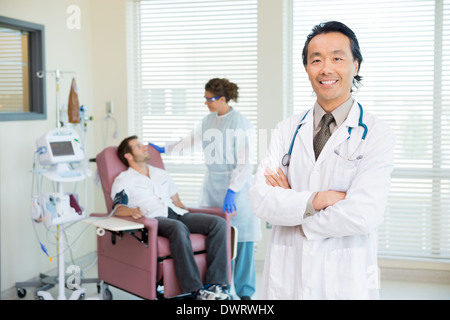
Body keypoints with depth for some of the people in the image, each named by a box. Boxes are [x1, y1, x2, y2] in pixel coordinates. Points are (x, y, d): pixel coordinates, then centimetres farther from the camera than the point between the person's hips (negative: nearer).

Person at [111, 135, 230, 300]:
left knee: (219, 223, -20)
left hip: (177, 214, 6)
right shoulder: (123, 180, 13)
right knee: (178, 228, -41)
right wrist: (132, 211, -27)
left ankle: (214, 283, -28)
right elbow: (118, 208, -3)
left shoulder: (162, 174, 32)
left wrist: (194, 219, 14)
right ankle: (196, 290, -40)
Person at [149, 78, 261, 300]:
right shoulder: (208, 121, 12)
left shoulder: (241, 123, -10)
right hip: (212, 183, 6)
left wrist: (232, 190, -18)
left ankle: (244, 292, 8)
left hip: (236, 184, -6)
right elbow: (190, 141, 29)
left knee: (240, 238, -4)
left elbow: (245, 163, -12)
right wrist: (163, 149, 34)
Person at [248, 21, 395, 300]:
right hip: (285, 279, 3)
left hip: (345, 284, -3)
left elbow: (362, 216, -18)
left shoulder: (377, 135, -8)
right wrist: (317, 199, -20)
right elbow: (261, 200, -6)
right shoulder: (287, 130, 4)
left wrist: (291, 202, -8)